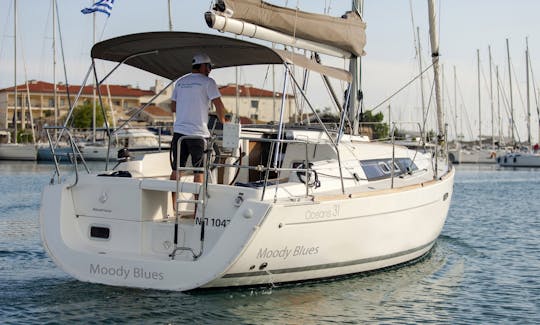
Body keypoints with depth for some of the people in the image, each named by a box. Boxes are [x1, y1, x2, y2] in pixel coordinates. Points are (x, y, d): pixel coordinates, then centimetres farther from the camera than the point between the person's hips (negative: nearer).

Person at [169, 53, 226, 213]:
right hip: (198, 133, -5)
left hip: (179, 131, 5)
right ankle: (198, 208, 2)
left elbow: (173, 108, 17)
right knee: (198, 171, 1)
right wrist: (223, 122, 6)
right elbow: (218, 105, -8)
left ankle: (172, 206, 10)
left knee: (176, 170, 8)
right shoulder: (207, 82, -3)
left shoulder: (180, 82, 14)